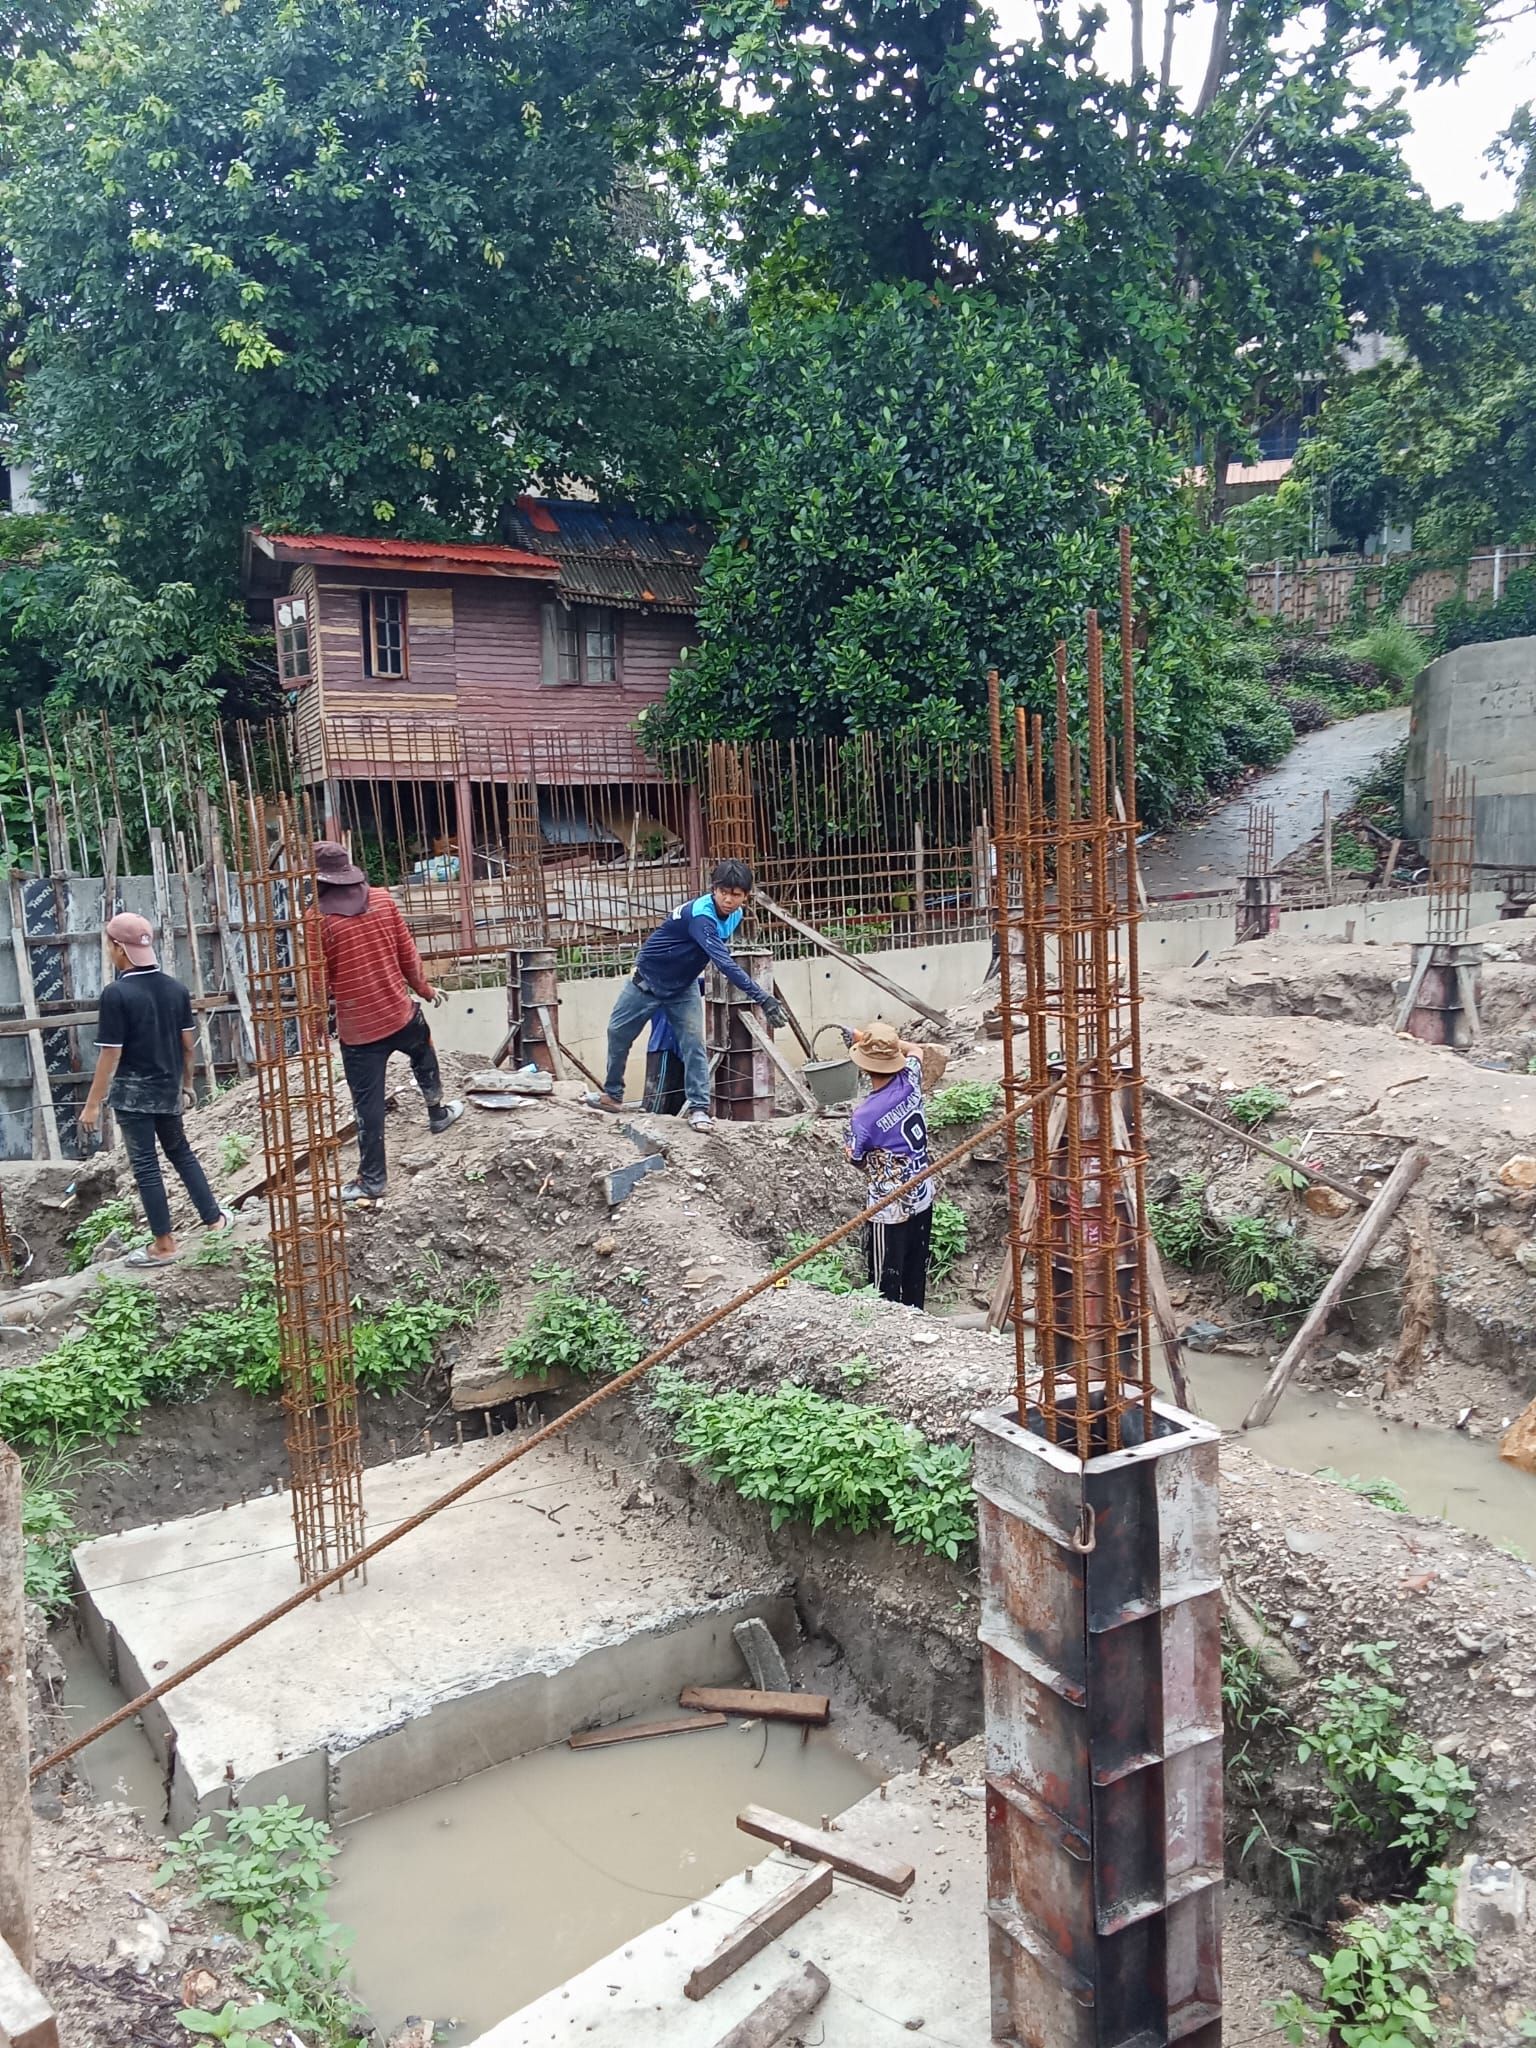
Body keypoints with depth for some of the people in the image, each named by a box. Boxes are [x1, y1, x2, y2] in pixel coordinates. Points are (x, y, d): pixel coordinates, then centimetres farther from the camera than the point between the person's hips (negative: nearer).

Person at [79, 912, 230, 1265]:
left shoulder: (116, 994, -17)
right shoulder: (175, 988, 1)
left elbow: (110, 1054, -17)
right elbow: (187, 1043, 7)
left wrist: (93, 1103, -10)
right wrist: (187, 1084, 20)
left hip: (133, 1092, -6)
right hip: (169, 1089, 6)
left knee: (145, 1165, 3)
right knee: (181, 1152, 22)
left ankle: (164, 1245, 9)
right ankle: (214, 1218, 28)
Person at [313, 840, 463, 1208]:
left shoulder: (319, 919, -15)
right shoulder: (382, 900, -3)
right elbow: (408, 953, 5)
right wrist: (424, 988, 21)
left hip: (357, 1028, -4)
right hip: (401, 1013, 4)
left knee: (368, 1106, 4)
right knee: (422, 1053, 36)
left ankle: (372, 1184, 11)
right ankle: (437, 1112, 53)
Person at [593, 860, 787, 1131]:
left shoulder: (734, 915, -10)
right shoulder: (700, 916, -37)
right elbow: (723, 962, -48)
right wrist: (760, 997, -54)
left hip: (683, 987, 5)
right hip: (648, 979, -5)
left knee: (693, 1042, -11)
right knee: (618, 1033, 9)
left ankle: (699, 1107, -7)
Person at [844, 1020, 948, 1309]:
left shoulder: (863, 1115, -25)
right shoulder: (910, 1082, -11)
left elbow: (856, 1159, -6)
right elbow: (917, 1050, 13)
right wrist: (868, 1037, 14)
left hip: (890, 1208, -6)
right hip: (923, 1198, 6)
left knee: (886, 1283, 9)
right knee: (916, 1274, 20)